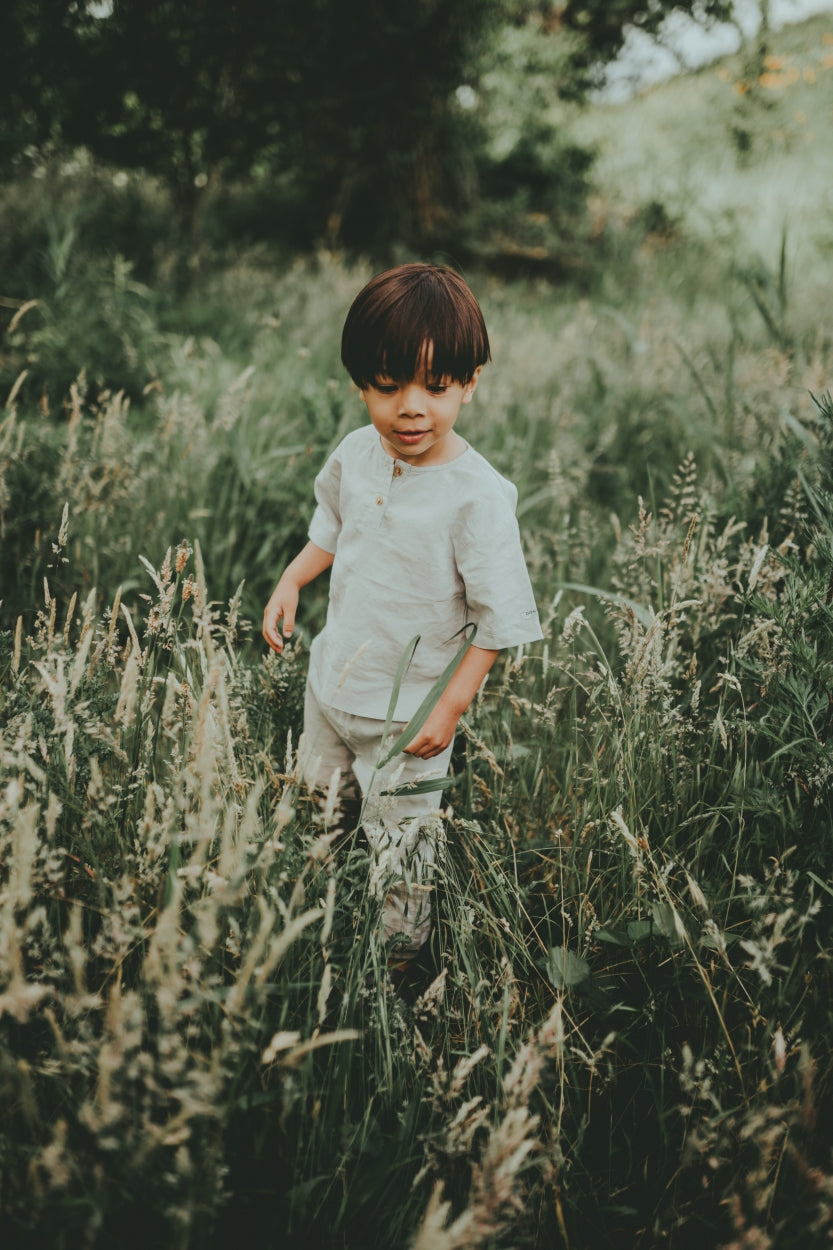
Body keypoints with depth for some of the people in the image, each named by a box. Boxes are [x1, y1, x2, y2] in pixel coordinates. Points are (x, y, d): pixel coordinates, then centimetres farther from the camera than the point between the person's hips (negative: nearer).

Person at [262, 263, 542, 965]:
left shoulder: (478, 496, -26)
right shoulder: (357, 453, -7)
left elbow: (501, 618, -20)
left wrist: (451, 708, -19)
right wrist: (291, 583, 2)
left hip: (407, 712, -6)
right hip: (331, 682, 7)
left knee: (400, 841, 10)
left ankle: (400, 959, 35)